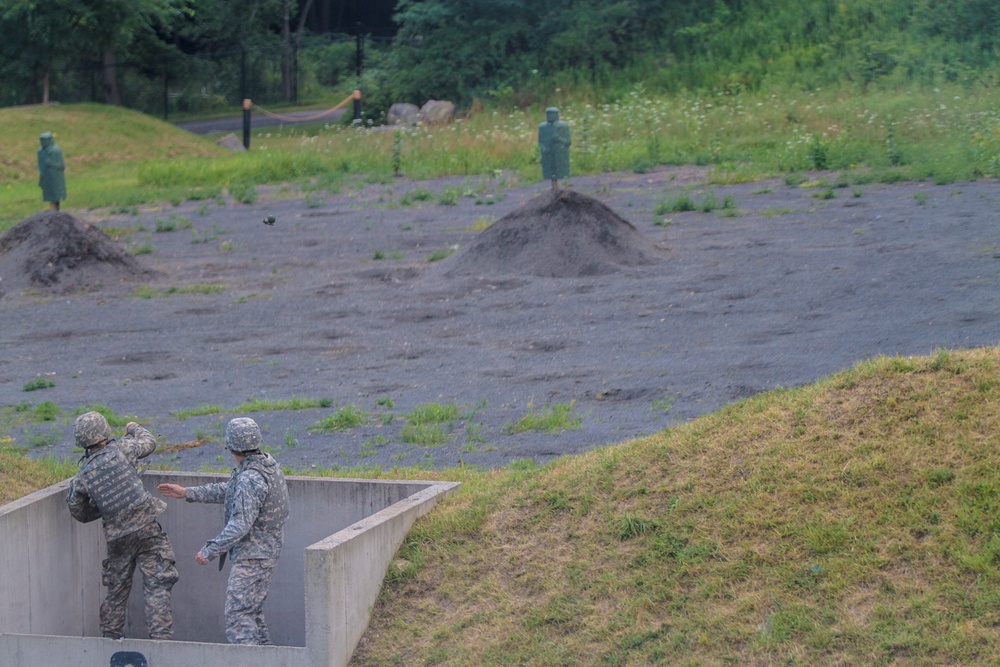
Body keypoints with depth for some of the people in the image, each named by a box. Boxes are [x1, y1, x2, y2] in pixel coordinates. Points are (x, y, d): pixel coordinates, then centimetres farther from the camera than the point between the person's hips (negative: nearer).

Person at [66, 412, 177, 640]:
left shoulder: (81, 477, 2)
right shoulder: (120, 449, -7)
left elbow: (79, 513, 12)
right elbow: (148, 442, 12)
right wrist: (134, 429, 33)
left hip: (117, 539, 3)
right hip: (146, 529, -3)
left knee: (116, 591, 18)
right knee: (157, 587, -4)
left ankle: (110, 637, 26)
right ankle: (160, 636, -12)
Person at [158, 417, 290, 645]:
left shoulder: (250, 479, -24)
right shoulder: (266, 463, 8)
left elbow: (240, 525, -27)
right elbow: (228, 491, 20)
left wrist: (210, 551, -20)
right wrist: (187, 493, 22)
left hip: (252, 557, -10)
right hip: (264, 552, 10)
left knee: (237, 615, -9)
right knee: (252, 613, 18)